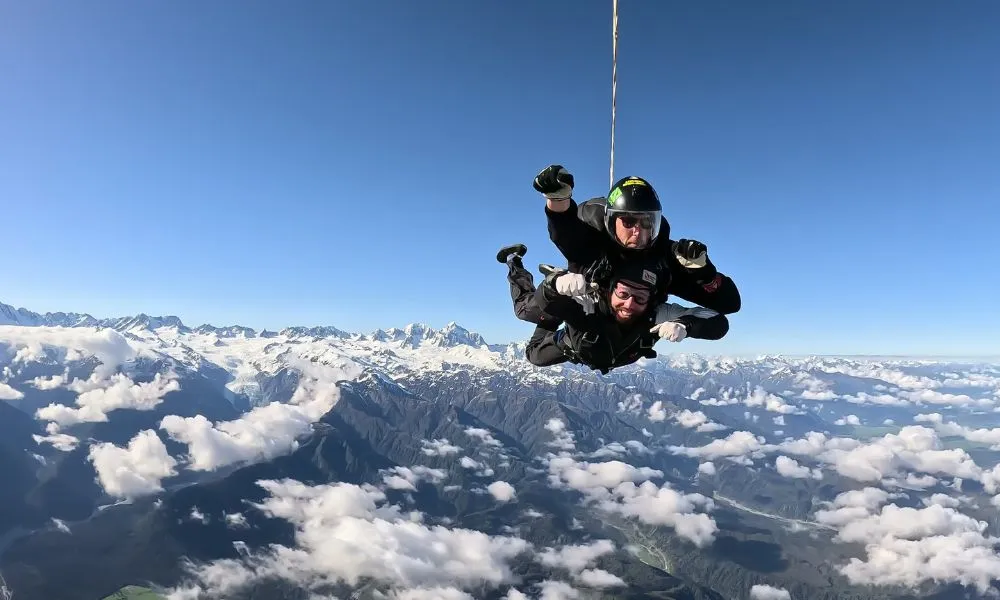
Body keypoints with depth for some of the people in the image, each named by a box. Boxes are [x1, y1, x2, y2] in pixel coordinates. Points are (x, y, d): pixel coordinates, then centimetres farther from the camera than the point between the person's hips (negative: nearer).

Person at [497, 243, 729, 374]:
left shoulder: (657, 314, -43)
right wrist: (557, 283, -75)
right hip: (576, 348, -2)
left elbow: (719, 323, -45)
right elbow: (537, 307, -54)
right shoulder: (588, 304, -48)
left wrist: (685, 325, -66)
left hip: (616, 358, 3)